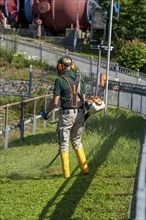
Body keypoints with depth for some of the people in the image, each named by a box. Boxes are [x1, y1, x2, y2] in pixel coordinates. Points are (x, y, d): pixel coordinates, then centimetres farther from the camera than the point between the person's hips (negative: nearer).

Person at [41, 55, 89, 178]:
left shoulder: (60, 80, -8)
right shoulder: (79, 77, 7)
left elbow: (55, 102, -9)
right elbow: (84, 98, 10)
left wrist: (46, 113, 6)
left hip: (66, 114, -5)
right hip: (80, 113, 5)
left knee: (64, 143, 5)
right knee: (77, 142, 19)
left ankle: (66, 173, 4)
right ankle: (84, 168, 14)